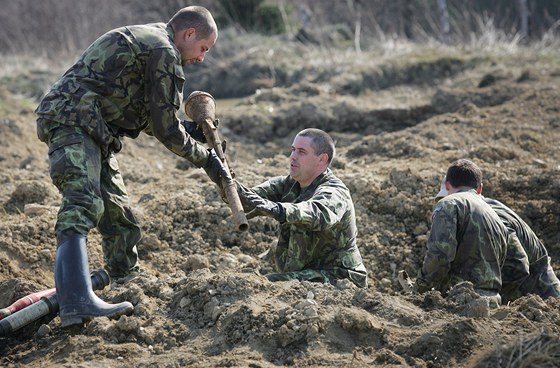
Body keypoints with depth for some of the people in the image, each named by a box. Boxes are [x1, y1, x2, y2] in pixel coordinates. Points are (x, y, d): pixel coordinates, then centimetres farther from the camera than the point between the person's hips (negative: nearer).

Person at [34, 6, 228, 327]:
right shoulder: (164, 51, -8)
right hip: (73, 122, -11)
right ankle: (77, 302, -41)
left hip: (91, 131, 11)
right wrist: (204, 159, 6)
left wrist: (186, 129, 22)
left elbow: (143, 117, 29)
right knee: (84, 205, -26)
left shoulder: (141, 39, 25)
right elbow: (166, 127, -7)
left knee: (119, 215, 14)